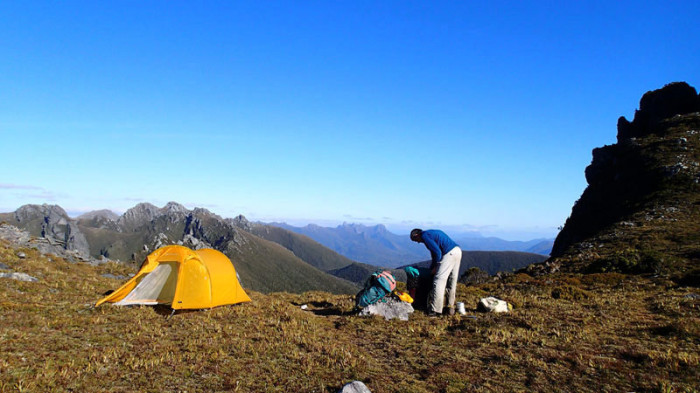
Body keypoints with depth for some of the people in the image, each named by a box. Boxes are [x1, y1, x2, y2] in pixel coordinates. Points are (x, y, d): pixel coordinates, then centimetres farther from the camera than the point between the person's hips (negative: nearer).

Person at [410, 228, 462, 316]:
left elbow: (437, 252, -12)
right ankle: (451, 307, 23)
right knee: (452, 281, 16)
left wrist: (435, 267, 0)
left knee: (439, 280, -7)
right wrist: (432, 267, 32)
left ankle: (435, 310, -6)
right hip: (458, 250, 10)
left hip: (449, 254, -10)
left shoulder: (425, 236, -4)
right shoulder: (432, 233, 25)